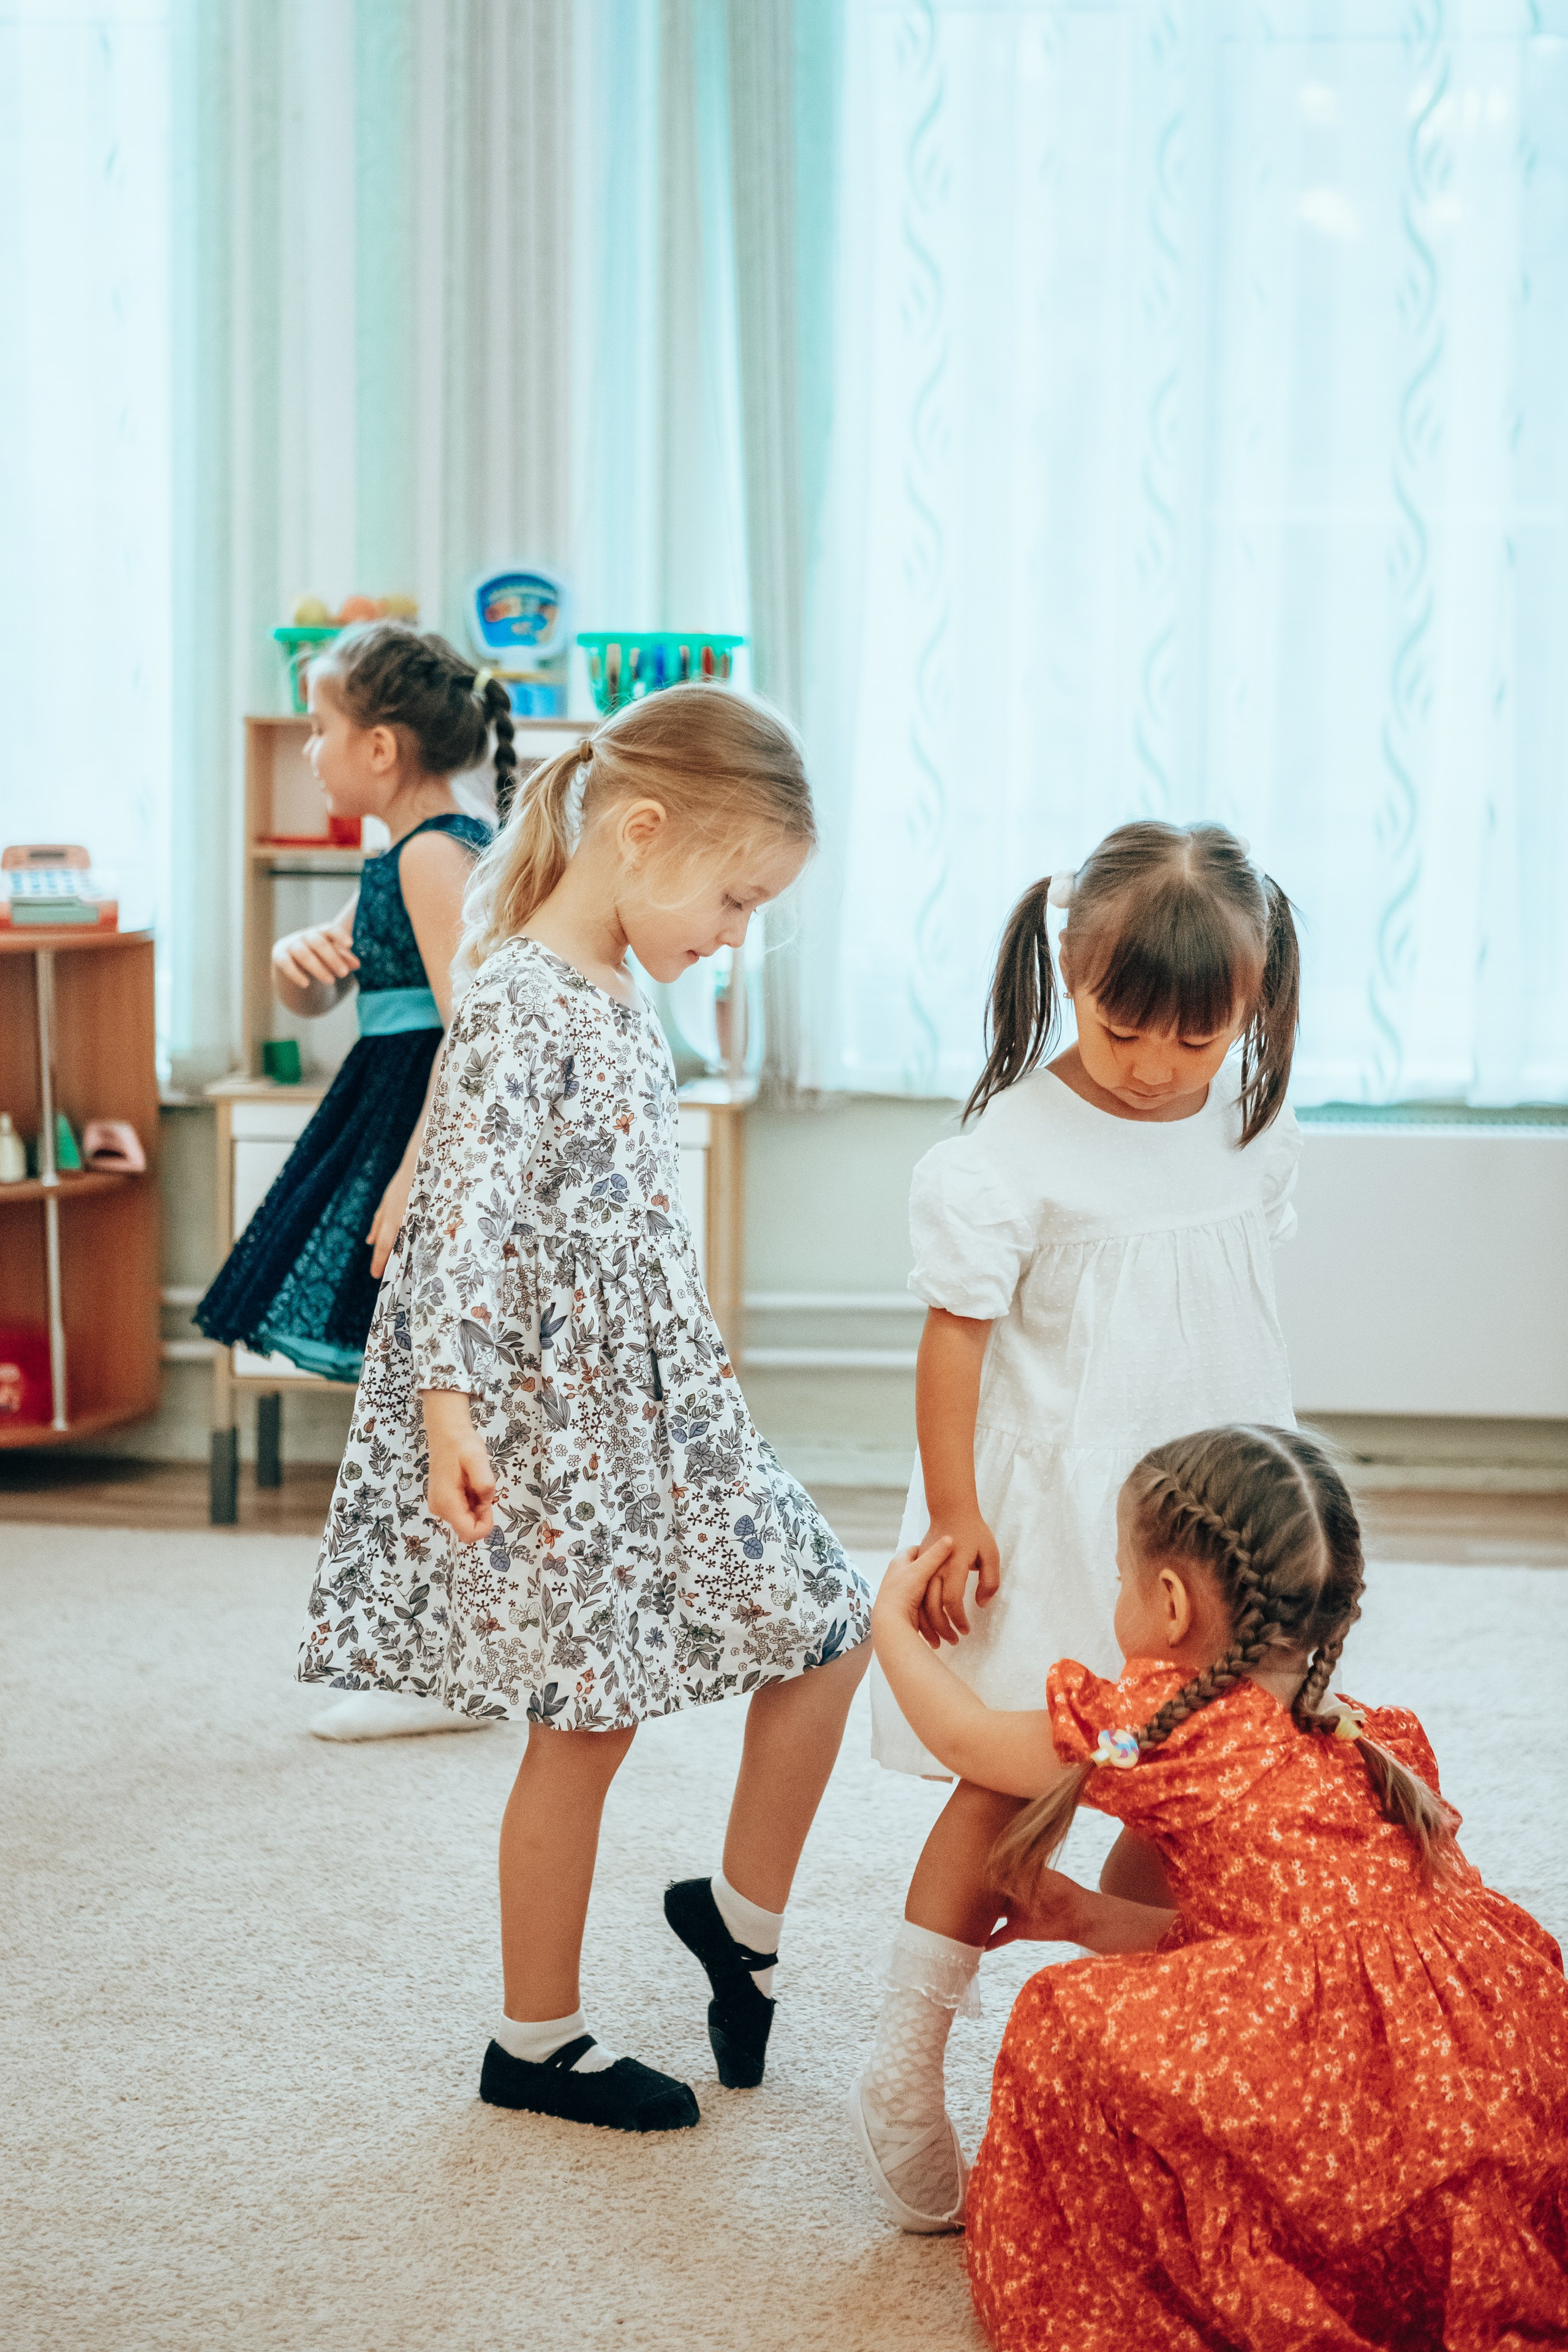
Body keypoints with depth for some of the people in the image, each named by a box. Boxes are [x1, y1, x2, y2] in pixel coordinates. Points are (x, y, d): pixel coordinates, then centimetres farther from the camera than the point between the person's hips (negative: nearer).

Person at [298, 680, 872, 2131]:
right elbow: (464, 1214, -24)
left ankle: (742, 1914, 29)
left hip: (656, 1402, 9)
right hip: (557, 1420, -9)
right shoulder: (519, 1003, -18)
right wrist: (447, 1413, -27)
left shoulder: (623, 1002, 10)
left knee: (825, 1631, 10)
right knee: (588, 1721, 1)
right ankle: (536, 2043, 18)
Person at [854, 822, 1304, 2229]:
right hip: (1049, 1516, -5)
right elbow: (954, 1337, -11)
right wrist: (954, 1518, -12)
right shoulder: (1016, 1149, -15)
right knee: (1010, 1789, -2)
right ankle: (905, 2075, 8)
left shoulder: (1254, 1133, 3)